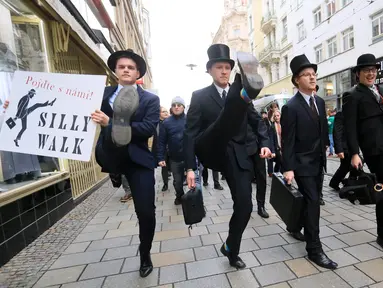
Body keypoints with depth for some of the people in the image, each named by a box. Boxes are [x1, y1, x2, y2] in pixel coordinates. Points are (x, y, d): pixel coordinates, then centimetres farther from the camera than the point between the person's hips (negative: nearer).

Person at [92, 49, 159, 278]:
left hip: (138, 159, -1)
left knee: (146, 211, 5)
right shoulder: (103, 94, 14)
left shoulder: (150, 99, 4)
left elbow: (149, 129, -12)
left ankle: (145, 255, 28)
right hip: (109, 155, 2)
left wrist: (110, 124, -21)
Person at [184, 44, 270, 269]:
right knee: (228, 117, -28)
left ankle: (231, 249, 25)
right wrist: (190, 168, -12)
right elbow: (190, 133, -4)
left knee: (244, 206, 1)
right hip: (211, 152, -3)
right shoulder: (200, 96, 3)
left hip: (237, 156, 4)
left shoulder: (239, 95, 14)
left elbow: (257, 121, 10)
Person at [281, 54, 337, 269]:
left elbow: (324, 130, 15)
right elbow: (287, 141, -19)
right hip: (302, 163, -8)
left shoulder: (320, 102, 8)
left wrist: (324, 149, 12)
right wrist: (288, 168, -21)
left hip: (318, 161, 8)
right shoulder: (291, 107, -16)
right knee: (313, 201, -5)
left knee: (312, 200, 17)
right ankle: (314, 249, 9)